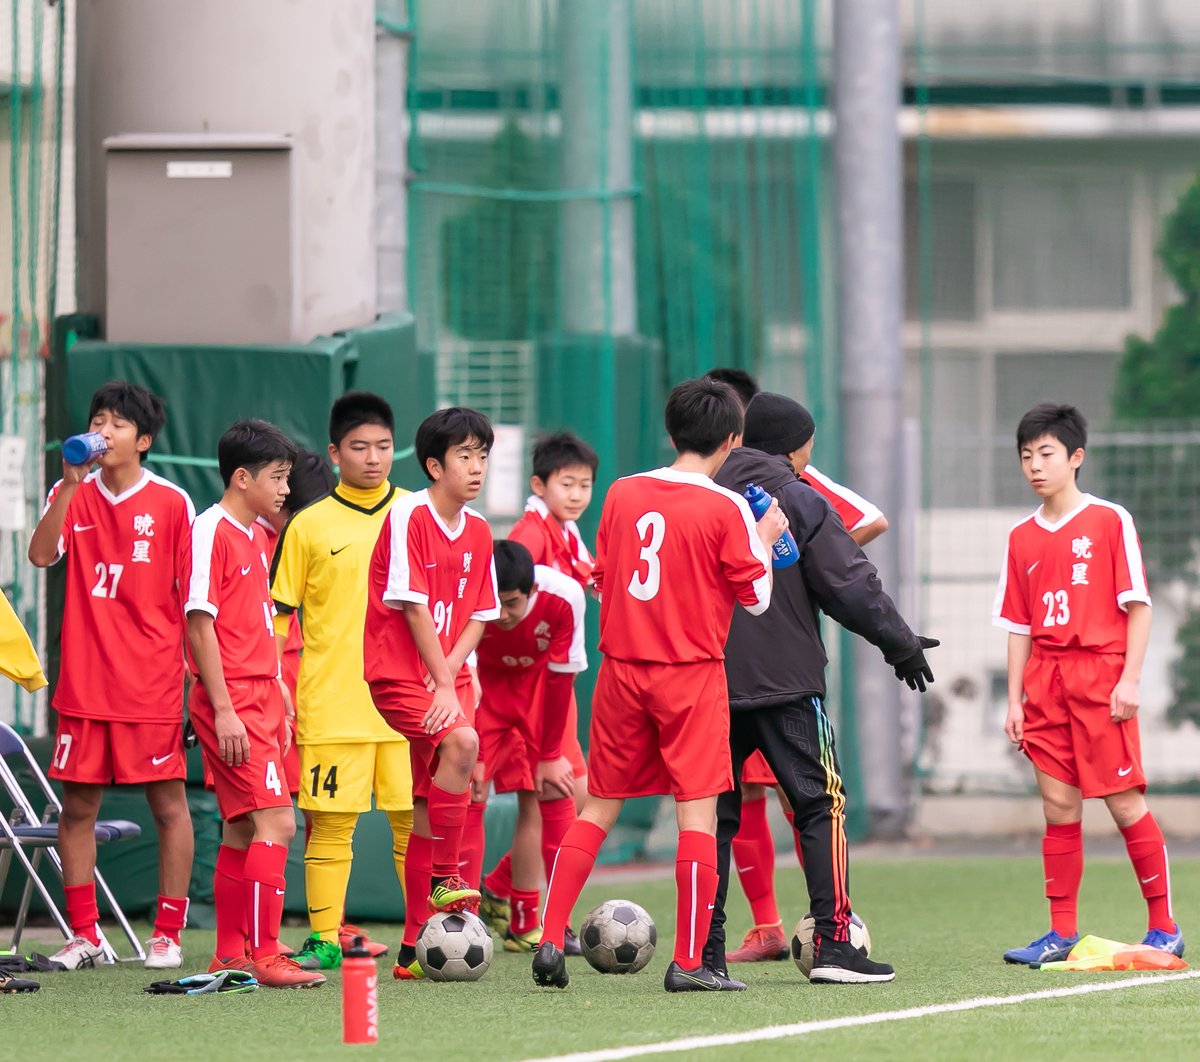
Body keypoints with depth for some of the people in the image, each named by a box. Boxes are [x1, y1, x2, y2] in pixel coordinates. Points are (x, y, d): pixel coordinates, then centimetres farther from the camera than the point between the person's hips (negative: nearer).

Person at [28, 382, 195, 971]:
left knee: (168, 802, -1)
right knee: (77, 805, 4)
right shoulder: (72, 496, 6)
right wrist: (70, 484, -19)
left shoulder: (171, 503, 0)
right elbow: (41, 554, -11)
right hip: (84, 681, 3)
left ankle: (167, 935, 5)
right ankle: (83, 934, 13)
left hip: (152, 686, -3)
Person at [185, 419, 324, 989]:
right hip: (231, 701, -9)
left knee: (244, 827, 11)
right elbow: (200, 622, -15)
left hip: (258, 701, 9)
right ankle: (265, 957, -17)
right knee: (276, 821, -15)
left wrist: (277, 704, 20)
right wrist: (224, 708, -19)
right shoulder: (211, 531, -11)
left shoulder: (256, 535, 16)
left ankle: (231, 956, 16)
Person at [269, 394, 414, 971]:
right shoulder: (308, 526, 3)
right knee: (330, 823, -1)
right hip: (331, 703, -1)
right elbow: (278, 617, 6)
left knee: (417, 819, 0)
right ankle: (323, 939, 5)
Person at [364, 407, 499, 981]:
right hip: (397, 672, -7)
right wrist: (444, 684, -16)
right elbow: (413, 608, -15)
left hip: (446, 674, 7)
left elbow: (478, 616, 9)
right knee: (461, 740, -32)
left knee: (428, 810, 6)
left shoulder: (478, 532, 8)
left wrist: (452, 676, -9)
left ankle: (413, 949, 11)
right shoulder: (409, 517, -12)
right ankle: (445, 879, -21)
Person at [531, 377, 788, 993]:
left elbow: (602, 581, 12)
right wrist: (765, 539, 12)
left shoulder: (622, 494, 5)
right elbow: (756, 597, -2)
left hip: (621, 668, 4)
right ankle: (690, 962, -5)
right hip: (692, 674, -4)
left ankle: (549, 941, 5)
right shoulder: (725, 508, -9)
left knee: (599, 808, 12)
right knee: (698, 810, -2)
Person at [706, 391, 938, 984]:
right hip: (785, 683, -4)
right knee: (820, 807, 1)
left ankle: (705, 952, 2)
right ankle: (833, 944, -8)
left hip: (710, 683, 4)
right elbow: (850, 584, -7)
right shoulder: (800, 501, -4)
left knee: (714, 814, 8)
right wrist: (900, 644, 4)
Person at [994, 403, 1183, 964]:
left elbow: (1138, 605, -3)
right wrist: (1014, 699, 9)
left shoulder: (1110, 521, -1)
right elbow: (1019, 625, 15)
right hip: (1046, 682, 4)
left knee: (1125, 801, -5)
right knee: (1058, 806, 3)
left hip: (1100, 677, -4)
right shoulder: (1023, 537, 12)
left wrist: (1129, 680, -11)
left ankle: (1164, 927, 3)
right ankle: (1061, 933, 6)